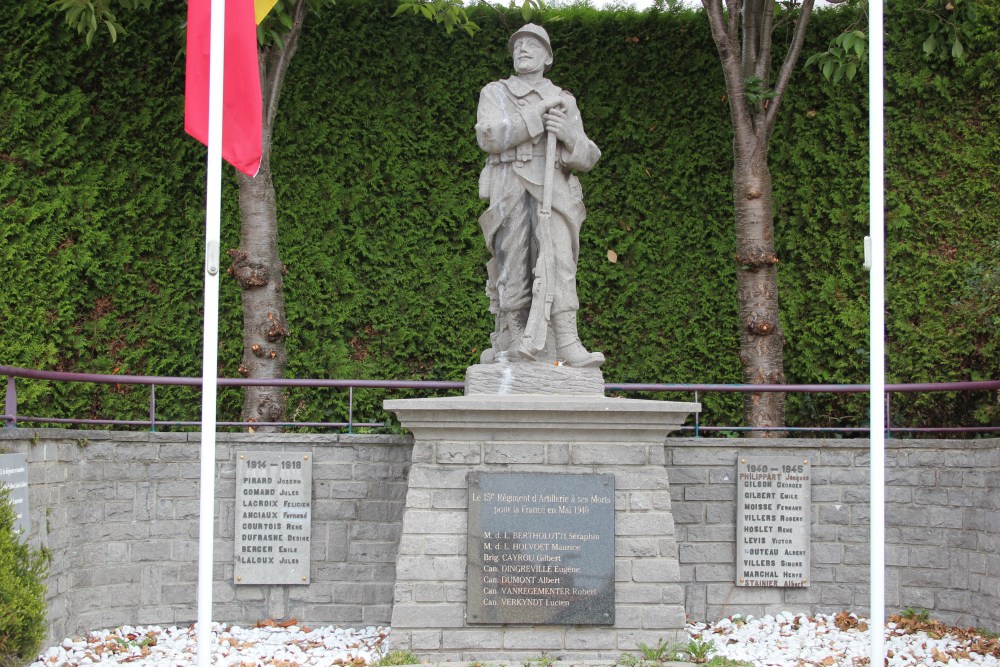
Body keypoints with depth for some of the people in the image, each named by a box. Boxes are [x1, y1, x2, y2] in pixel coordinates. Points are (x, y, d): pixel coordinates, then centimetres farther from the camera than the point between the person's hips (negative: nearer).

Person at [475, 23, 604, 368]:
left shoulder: (566, 102, 21)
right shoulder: (495, 93, 15)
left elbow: (587, 157, 13)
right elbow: (490, 137, -5)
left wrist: (566, 134, -9)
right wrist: (539, 113, -8)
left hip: (553, 193, 1)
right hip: (510, 194, -1)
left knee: (557, 261, -19)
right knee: (513, 271, -7)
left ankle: (566, 344, -32)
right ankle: (508, 347, -1)